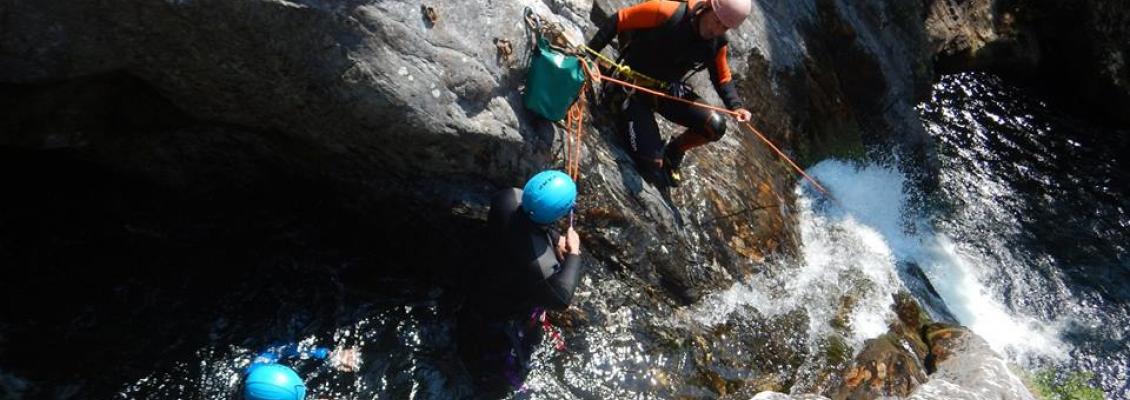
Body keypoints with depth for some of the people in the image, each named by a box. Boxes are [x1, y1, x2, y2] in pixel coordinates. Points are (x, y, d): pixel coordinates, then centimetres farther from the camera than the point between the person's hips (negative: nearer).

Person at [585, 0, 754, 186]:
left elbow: (722, 78, 5)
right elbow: (619, 20, -18)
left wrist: (736, 106, -12)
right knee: (652, 164, -15)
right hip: (633, 89, -5)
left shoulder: (717, 44, -9)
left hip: (669, 91, 5)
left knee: (716, 126, -17)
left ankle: (673, 152, 14)